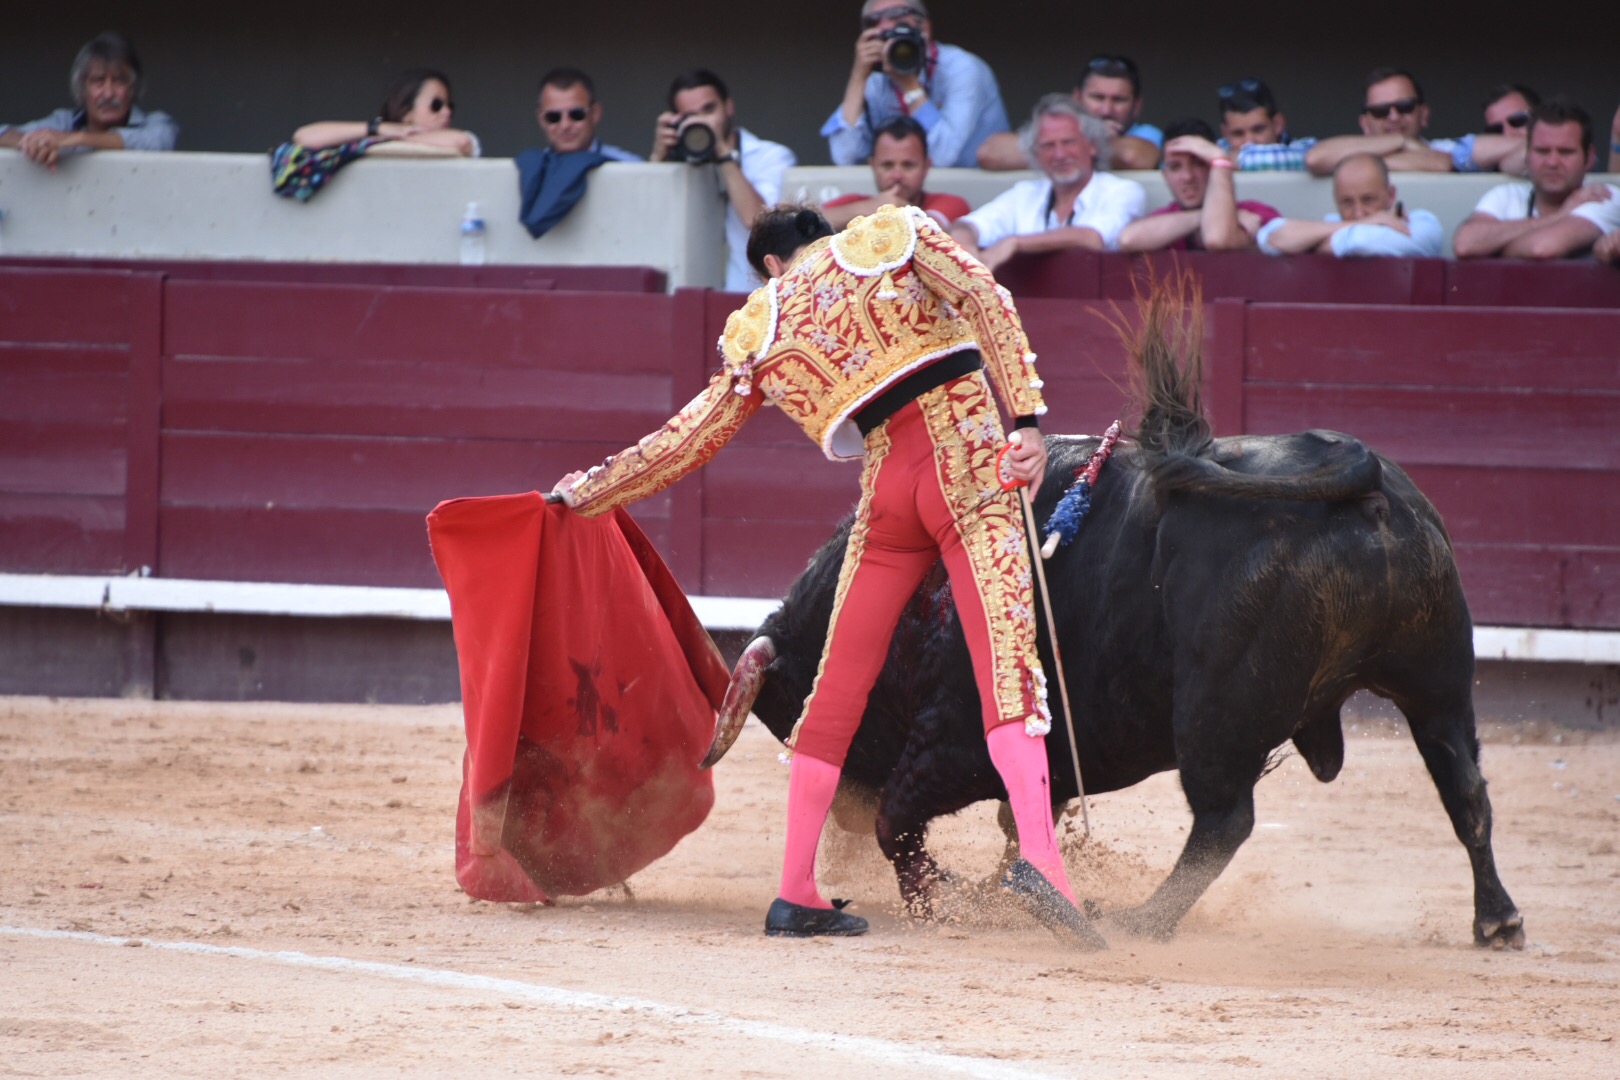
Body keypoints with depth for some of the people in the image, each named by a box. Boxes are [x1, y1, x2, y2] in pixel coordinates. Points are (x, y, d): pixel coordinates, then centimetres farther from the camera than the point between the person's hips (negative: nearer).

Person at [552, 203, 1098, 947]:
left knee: (840, 685, 13)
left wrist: (585, 493, 38)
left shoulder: (757, 331, 17)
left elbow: (685, 443, 23)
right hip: (969, 457, -2)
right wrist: (1026, 418, -8)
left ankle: (796, 893, 16)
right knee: (1006, 663, -11)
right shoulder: (892, 235, 14)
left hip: (886, 489, 2)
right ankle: (1037, 854, -30)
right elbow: (986, 303, -2)